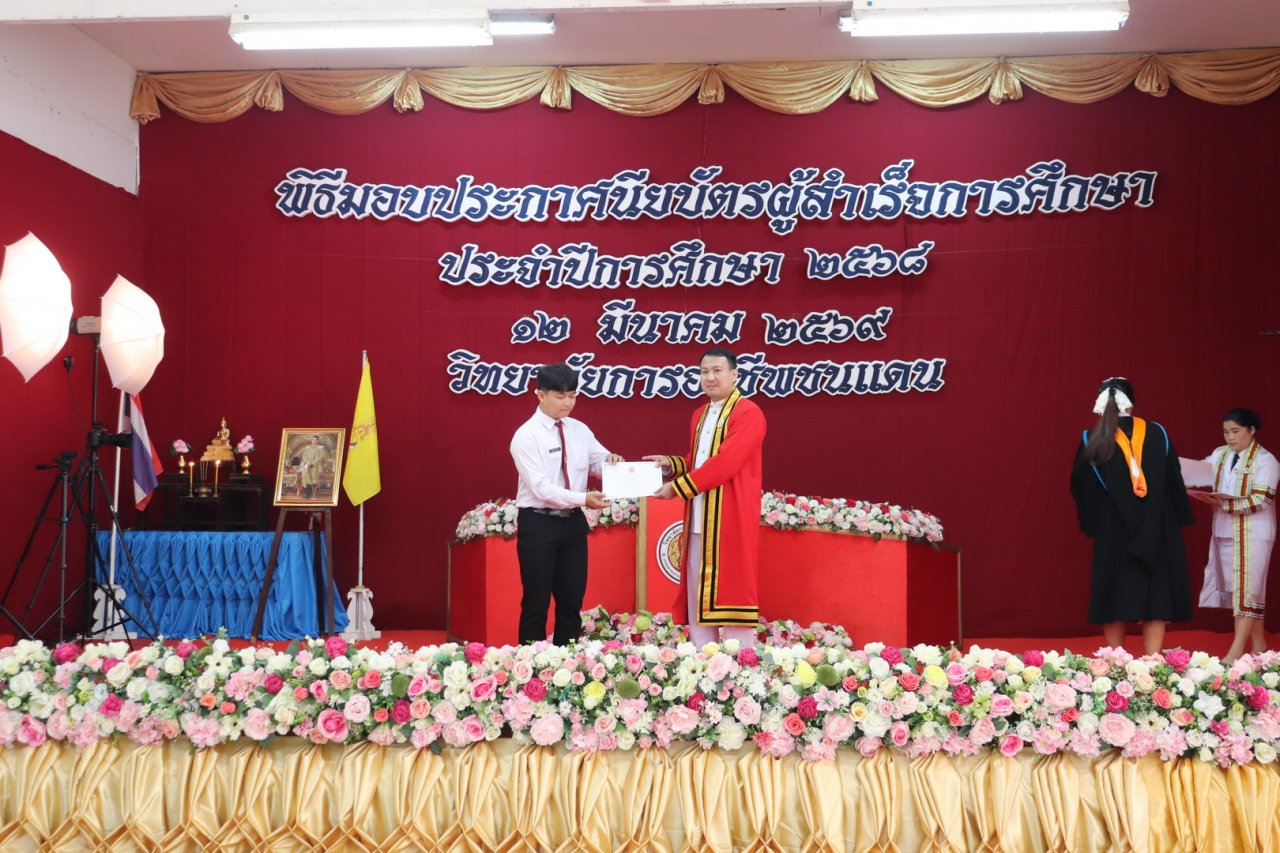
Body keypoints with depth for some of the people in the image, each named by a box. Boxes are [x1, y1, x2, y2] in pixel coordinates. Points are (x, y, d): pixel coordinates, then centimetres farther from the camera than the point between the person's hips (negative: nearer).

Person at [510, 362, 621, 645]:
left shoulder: (580, 430, 7)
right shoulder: (526, 436, -12)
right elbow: (541, 487, -20)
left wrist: (612, 461, -19)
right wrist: (583, 498, -30)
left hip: (573, 521, 6)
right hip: (538, 523, -6)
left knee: (572, 600, 11)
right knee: (537, 602, 3)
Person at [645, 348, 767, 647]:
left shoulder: (748, 414, -10)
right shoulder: (700, 415, 17)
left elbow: (725, 463, -20)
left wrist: (677, 487, -17)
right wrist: (671, 464, 5)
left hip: (730, 519, -8)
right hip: (699, 520, 8)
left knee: (730, 592, -6)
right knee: (698, 595, 9)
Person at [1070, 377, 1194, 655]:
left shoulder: (1092, 440, -3)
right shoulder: (1157, 434, 0)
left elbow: (1080, 488, 2)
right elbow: (1175, 481, 4)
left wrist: (1091, 523, 15)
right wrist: (1179, 519, 12)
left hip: (1113, 533, 0)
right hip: (1157, 533, 0)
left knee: (1114, 598, 9)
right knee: (1155, 598, 4)